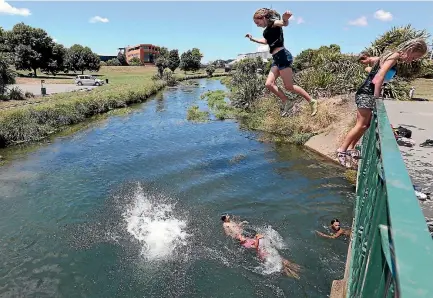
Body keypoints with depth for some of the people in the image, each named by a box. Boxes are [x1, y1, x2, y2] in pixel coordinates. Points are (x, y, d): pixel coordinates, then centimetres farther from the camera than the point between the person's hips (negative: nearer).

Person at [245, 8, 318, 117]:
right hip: (277, 58, 10)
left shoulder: (273, 22, -6)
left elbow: (283, 23, -30)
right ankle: (286, 102, 6)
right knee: (269, 84, 2)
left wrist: (285, 19, -54)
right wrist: (253, 39, 41)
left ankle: (312, 101, 2)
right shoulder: (268, 29, 21)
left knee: (289, 86, -9)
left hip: (282, 56, -10)